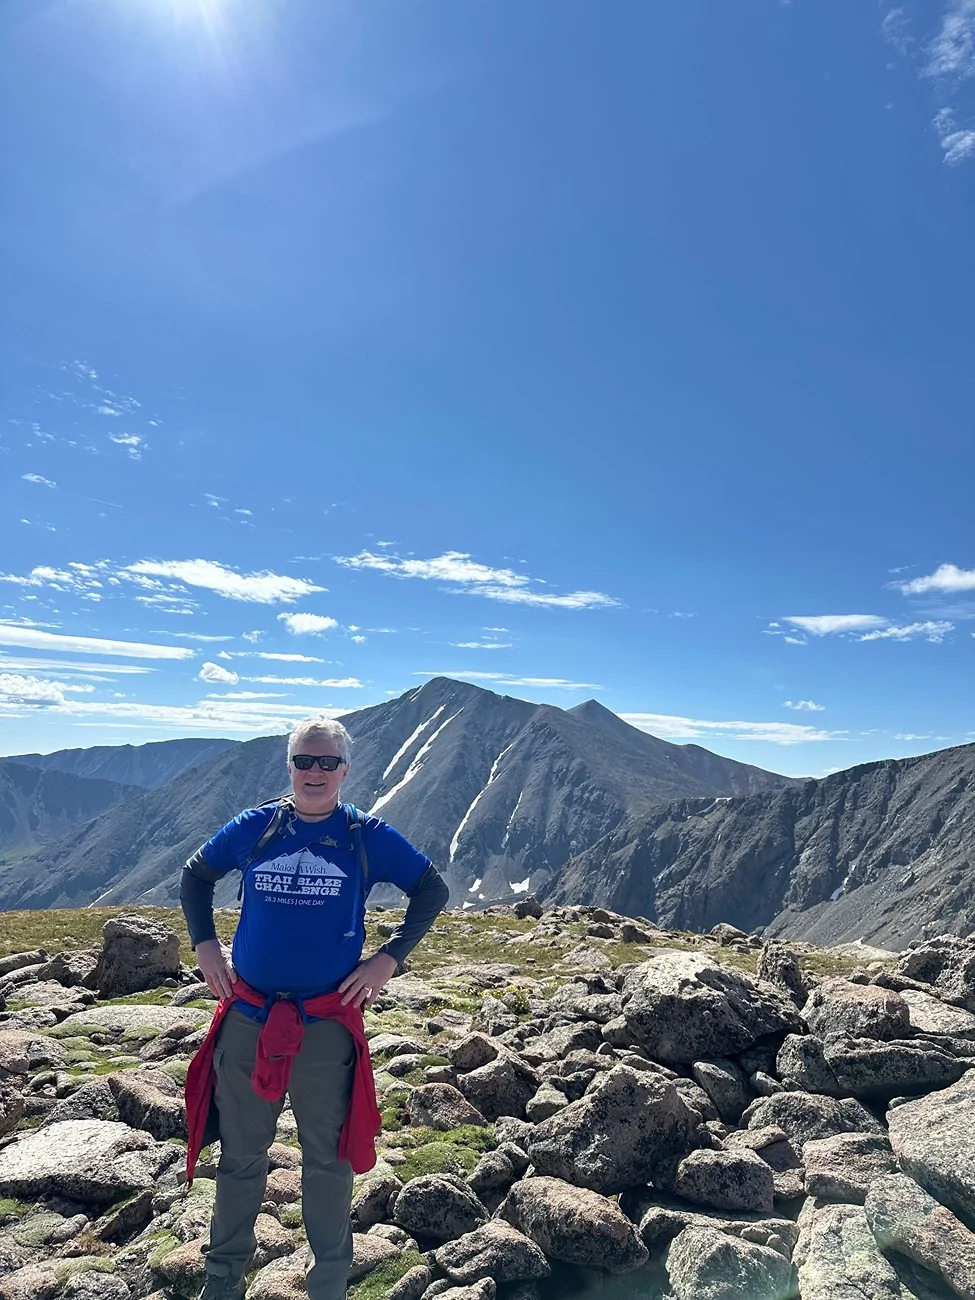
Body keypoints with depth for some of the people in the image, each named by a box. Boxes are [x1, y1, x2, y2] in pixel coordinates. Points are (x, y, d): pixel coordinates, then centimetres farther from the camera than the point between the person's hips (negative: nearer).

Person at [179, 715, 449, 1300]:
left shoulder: (368, 836, -7)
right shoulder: (254, 827, -2)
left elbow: (432, 889, 1)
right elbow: (196, 875, 15)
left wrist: (389, 958, -6)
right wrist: (205, 945, 4)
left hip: (329, 1022, -1)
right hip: (247, 1018, 2)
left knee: (328, 1158, 14)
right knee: (241, 1155, 18)